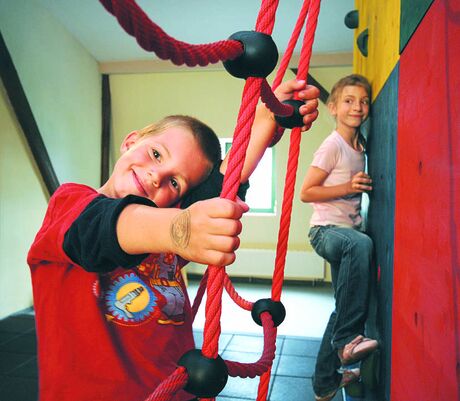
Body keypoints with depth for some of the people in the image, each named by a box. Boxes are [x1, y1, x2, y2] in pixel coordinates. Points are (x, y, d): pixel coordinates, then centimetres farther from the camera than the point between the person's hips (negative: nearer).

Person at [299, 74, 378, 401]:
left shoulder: (359, 147, 14)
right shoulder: (333, 145, -9)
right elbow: (306, 192, -13)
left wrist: (363, 187, 9)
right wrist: (348, 187, -19)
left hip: (349, 232, 8)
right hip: (326, 230, -8)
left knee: (345, 307, 10)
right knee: (361, 243, -41)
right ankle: (347, 338, -31)